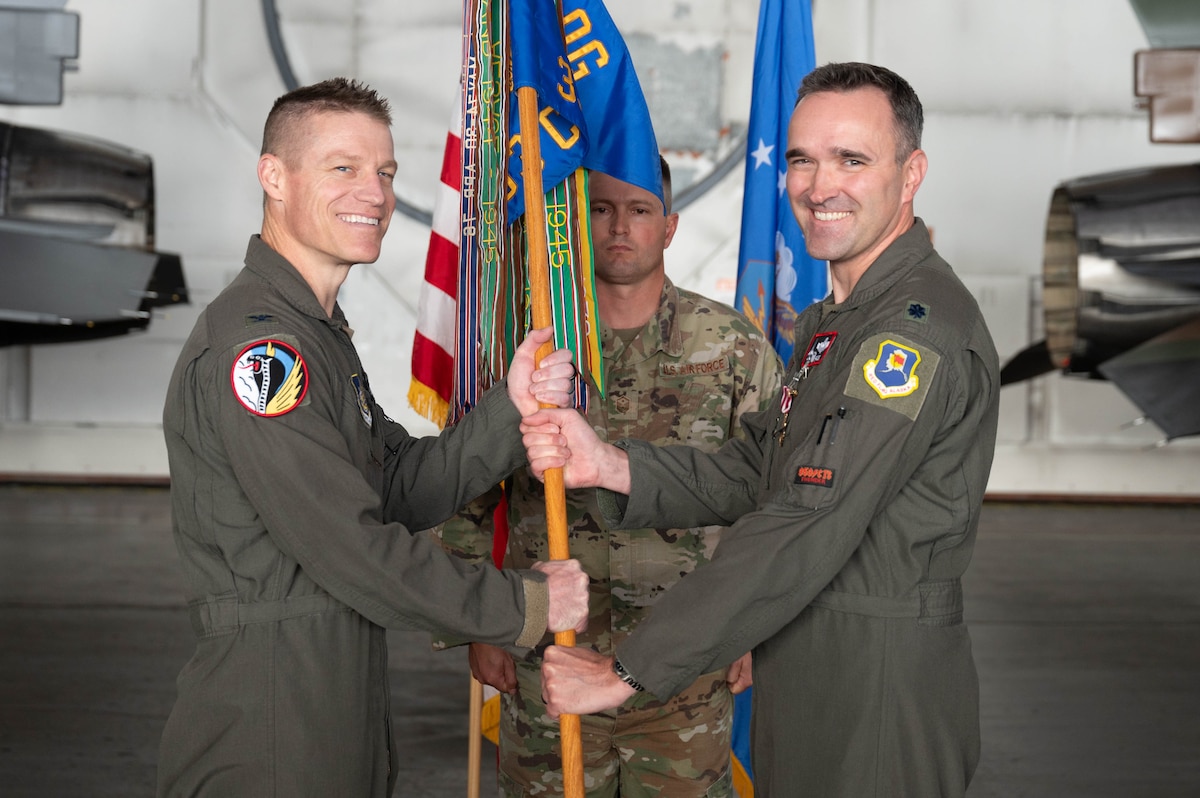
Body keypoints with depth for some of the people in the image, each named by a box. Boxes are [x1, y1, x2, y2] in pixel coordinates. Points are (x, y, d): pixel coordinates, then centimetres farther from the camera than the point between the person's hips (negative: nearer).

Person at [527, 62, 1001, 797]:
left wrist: (627, 670, -22)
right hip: (805, 671, 9)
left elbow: (805, 531, -25)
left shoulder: (920, 323, -21)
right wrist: (607, 465, -8)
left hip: (879, 688, -9)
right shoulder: (835, 317, 14)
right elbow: (755, 474, 8)